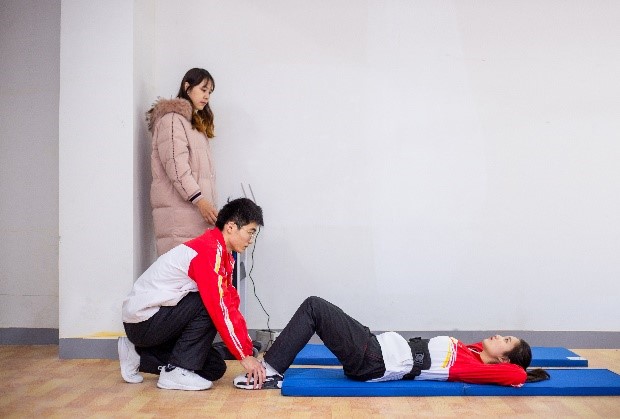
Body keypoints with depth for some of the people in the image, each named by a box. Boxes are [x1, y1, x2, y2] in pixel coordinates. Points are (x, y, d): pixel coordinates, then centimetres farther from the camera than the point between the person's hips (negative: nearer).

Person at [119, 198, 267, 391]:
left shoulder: (223, 254, 7)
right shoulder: (209, 251, -23)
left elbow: (231, 306, 5)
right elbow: (220, 309, -27)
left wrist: (249, 351, -3)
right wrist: (245, 356, -23)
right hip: (143, 320, -10)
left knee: (215, 369, 6)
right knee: (210, 306, -24)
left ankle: (139, 356, 13)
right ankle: (176, 371, -15)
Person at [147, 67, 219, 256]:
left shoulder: (197, 122, 28)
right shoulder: (172, 118, -1)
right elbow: (175, 166, -13)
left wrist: (210, 205, 14)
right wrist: (199, 200, -18)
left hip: (198, 210, 8)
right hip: (178, 210, -8)